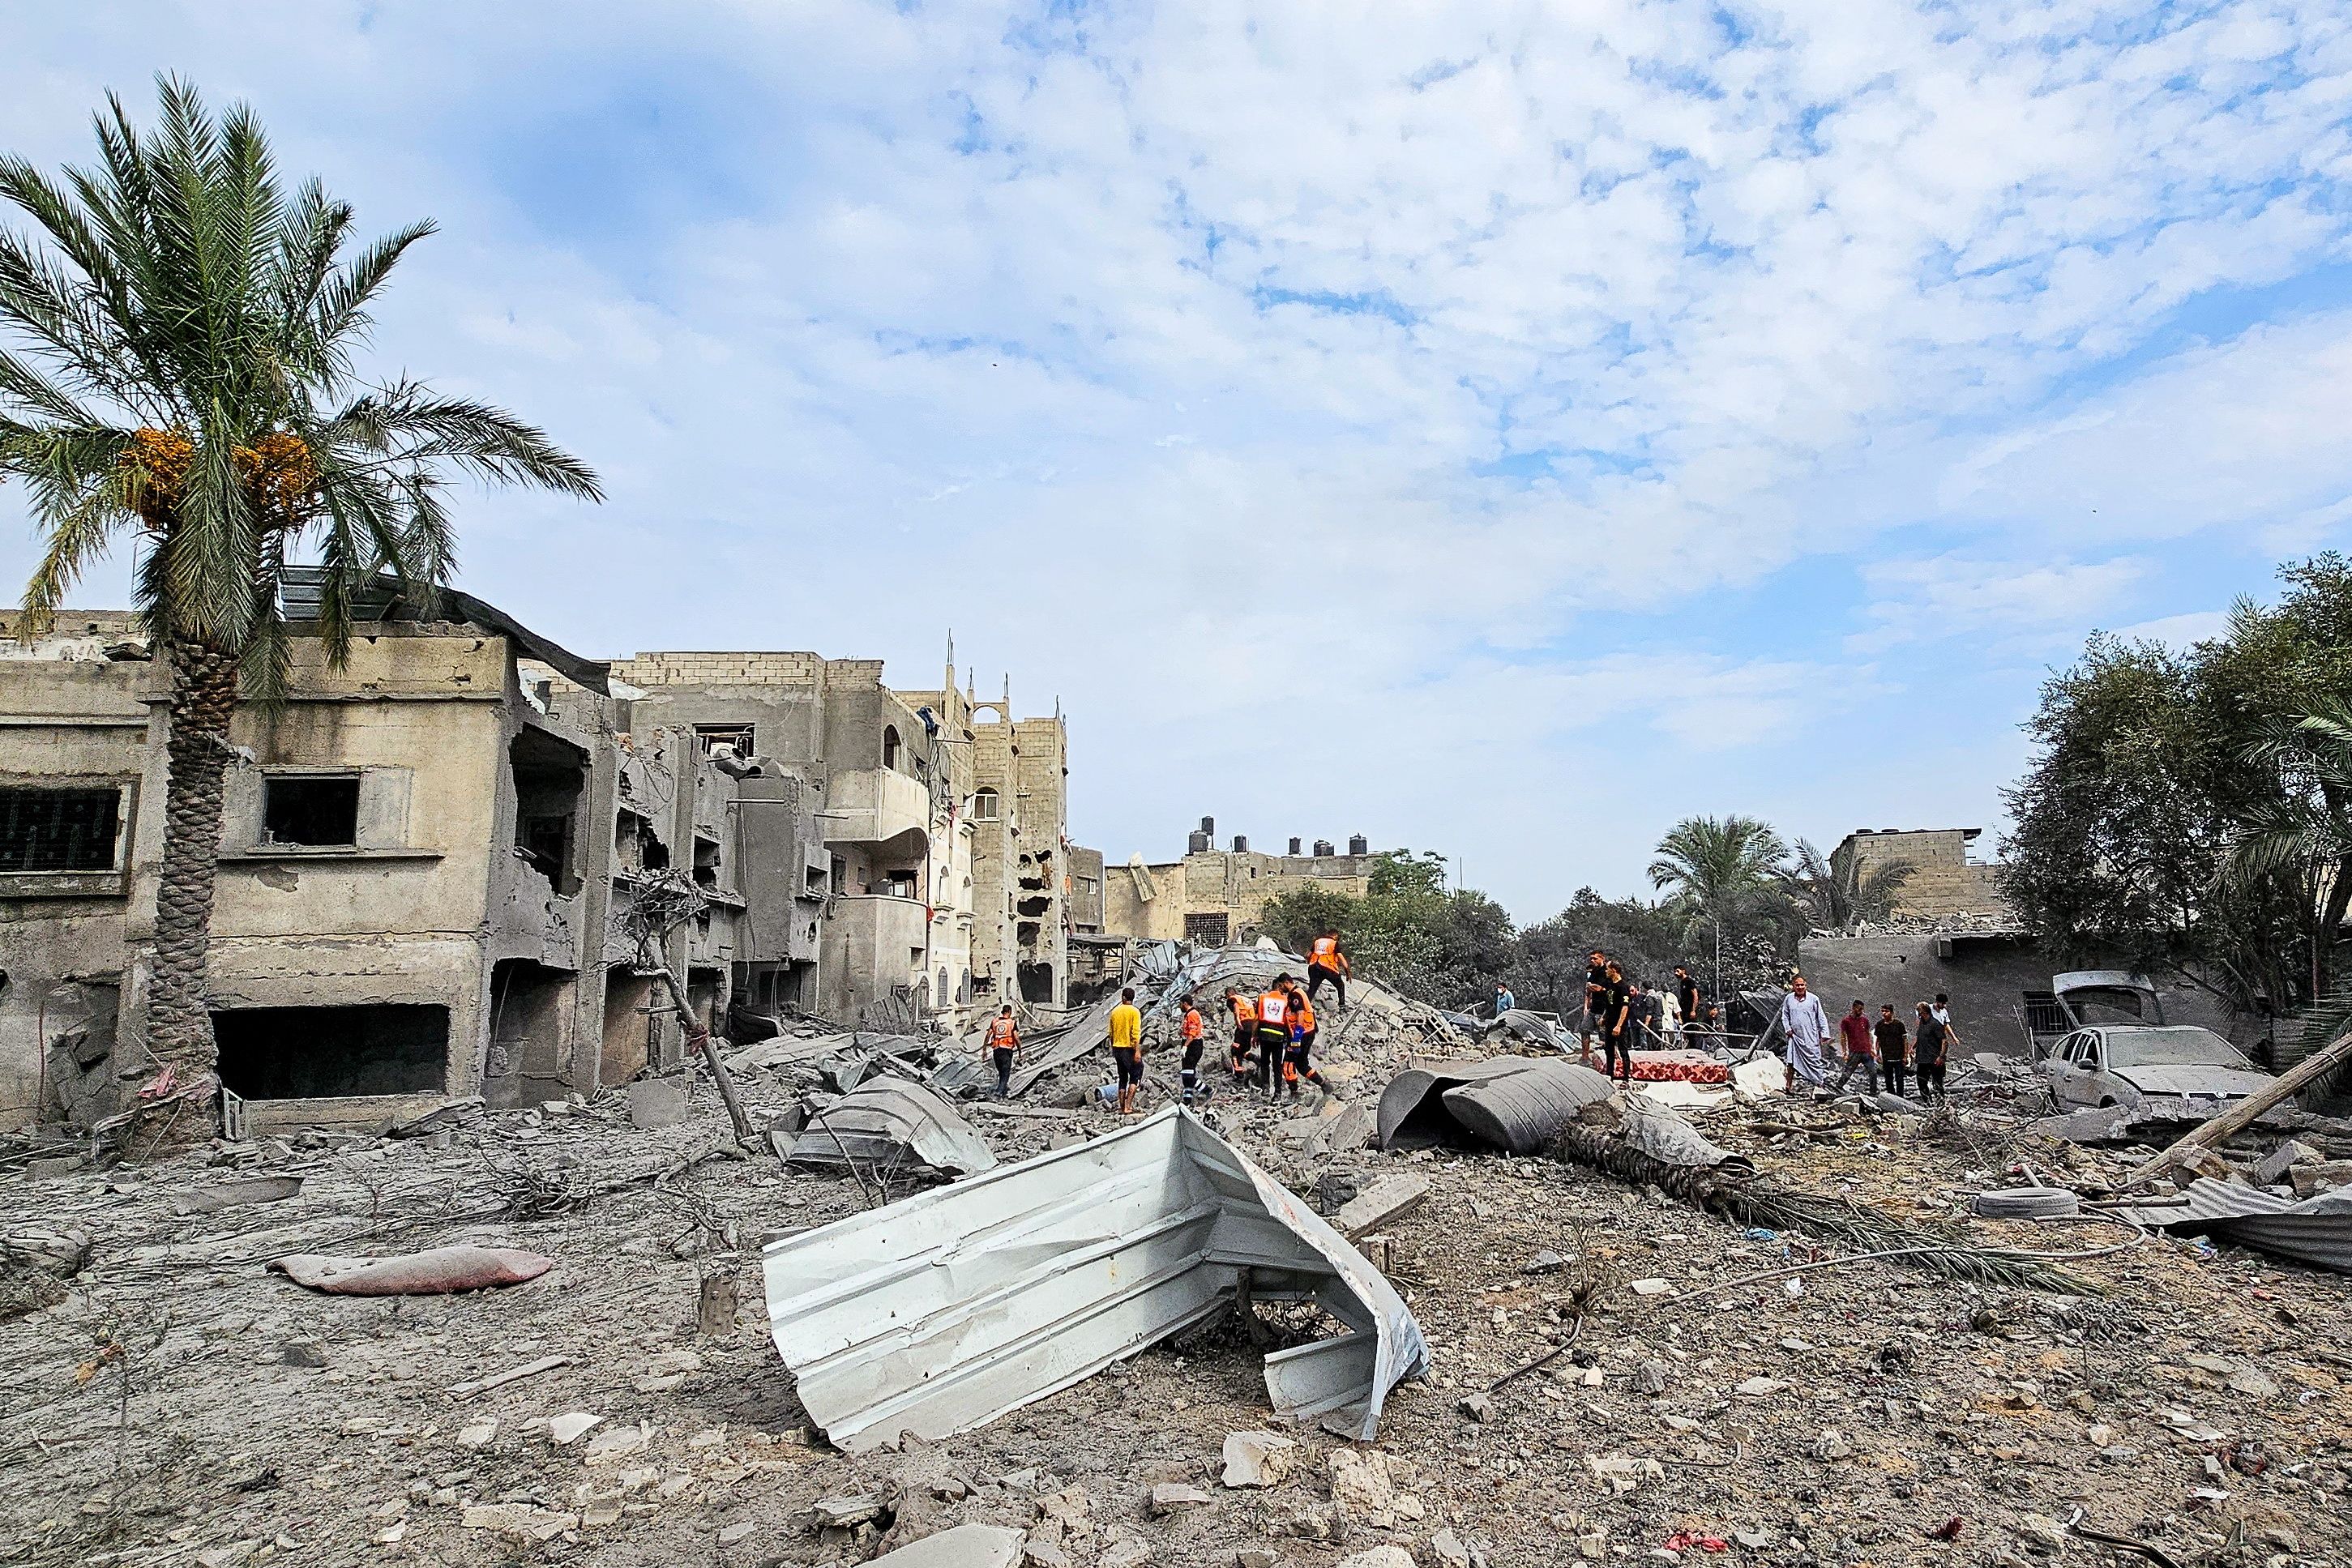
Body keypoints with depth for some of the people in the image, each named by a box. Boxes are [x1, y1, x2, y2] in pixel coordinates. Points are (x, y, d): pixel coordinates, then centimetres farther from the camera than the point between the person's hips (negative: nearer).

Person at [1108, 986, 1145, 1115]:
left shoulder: (1115, 1011, 6)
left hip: (1117, 1048, 5)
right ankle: (1128, 1106, -6)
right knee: (1135, 1076, 4)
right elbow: (1136, 1033, -18)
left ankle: (1122, 1108, 13)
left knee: (1122, 1078, 13)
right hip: (1130, 1048, -5)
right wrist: (1137, 1051, -19)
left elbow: (1111, 1033, 12)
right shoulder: (1134, 1012, -10)